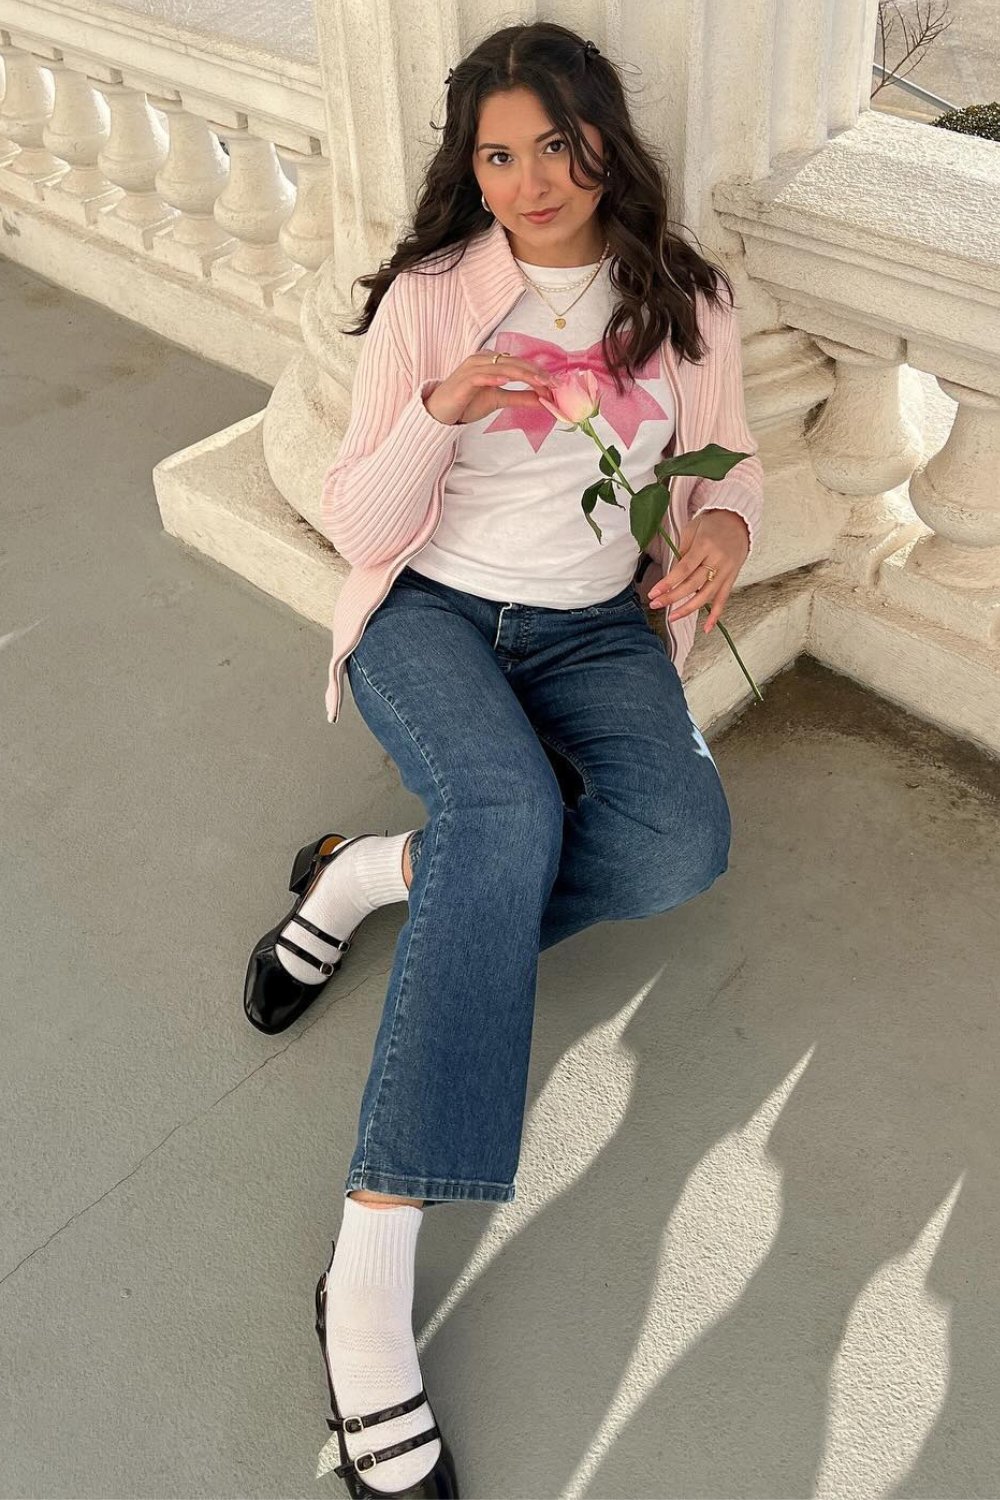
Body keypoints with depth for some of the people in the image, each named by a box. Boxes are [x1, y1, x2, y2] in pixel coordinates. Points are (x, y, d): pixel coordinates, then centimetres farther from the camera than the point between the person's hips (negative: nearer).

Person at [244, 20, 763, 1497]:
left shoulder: (685, 303, 6)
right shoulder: (427, 298, -1)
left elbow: (728, 460, 16)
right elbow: (357, 523, -3)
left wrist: (725, 523, -9)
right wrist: (441, 411, -22)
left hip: (596, 629, 3)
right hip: (430, 612, -3)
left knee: (685, 840, -29)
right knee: (513, 811, -36)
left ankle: (382, 871, -10)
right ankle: (371, 1275, -35)